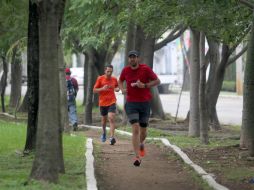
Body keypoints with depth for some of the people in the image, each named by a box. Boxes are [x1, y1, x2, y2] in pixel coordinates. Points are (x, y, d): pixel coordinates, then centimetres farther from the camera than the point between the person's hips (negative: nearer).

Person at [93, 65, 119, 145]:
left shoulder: (114, 79, 3)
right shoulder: (100, 79, -4)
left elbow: (116, 87, 23)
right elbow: (94, 90, -3)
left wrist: (117, 89, -2)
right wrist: (102, 88, -20)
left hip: (112, 102, 0)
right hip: (103, 102, 0)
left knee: (111, 118, -17)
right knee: (104, 119, 15)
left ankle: (112, 137, -24)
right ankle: (104, 133, 44)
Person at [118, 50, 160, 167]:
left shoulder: (146, 69, -7)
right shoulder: (126, 70, 1)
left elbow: (157, 81, -3)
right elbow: (120, 81, 20)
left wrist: (144, 85, -18)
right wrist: (122, 89, -2)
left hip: (144, 103, 0)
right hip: (131, 103, 0)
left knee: (143, 131, 12)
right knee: (135, 129, -16)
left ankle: (141, 144, 48)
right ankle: (137, 157, -18)